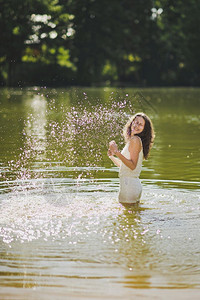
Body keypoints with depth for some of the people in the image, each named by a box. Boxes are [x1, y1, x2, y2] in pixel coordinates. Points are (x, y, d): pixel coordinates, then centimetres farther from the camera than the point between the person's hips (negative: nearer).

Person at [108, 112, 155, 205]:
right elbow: (123, 164, 21)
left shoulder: (135, 140, -12)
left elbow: (132, 166, -20)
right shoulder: (132, 140, 17)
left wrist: (117, 153, -24)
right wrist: (112, 156, 9)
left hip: (130, 186, -10)